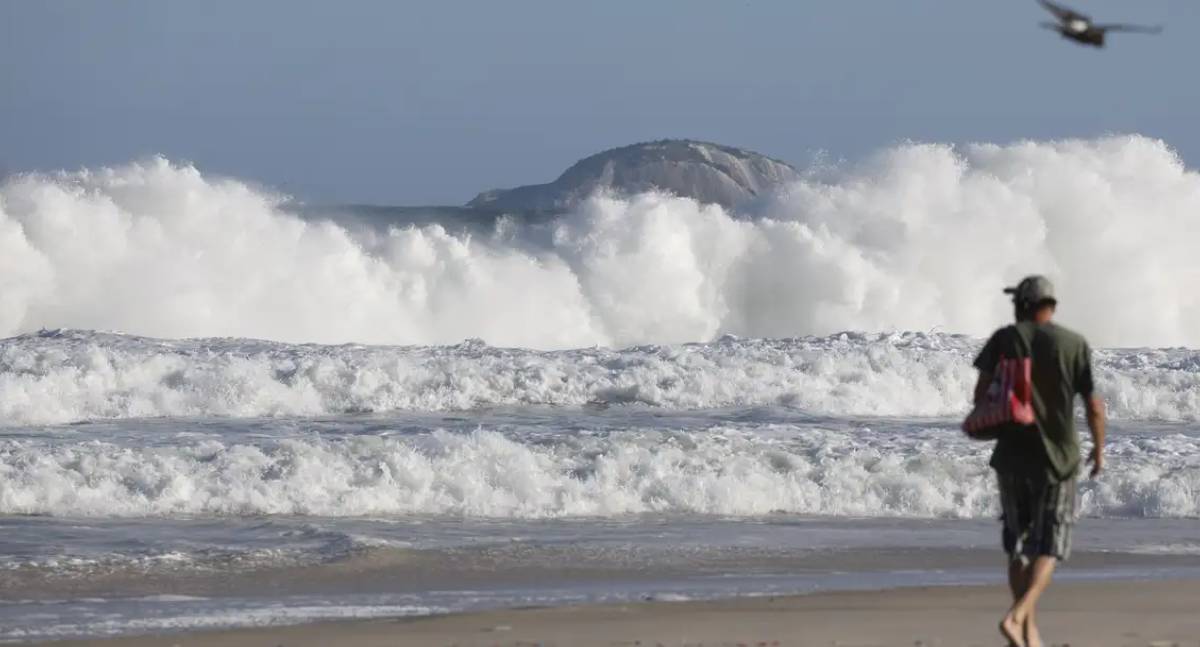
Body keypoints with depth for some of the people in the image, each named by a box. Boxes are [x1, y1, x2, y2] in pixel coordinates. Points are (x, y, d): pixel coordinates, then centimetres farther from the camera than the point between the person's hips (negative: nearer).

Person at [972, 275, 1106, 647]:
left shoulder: (1005, 339, -2)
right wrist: (1099, 449, 11)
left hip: (1012, 456, 2)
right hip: (1056, 459, -2)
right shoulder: (1074, 345, -5)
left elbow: (981, 395, -9)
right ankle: (1017, 616, -20)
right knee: (1049, 548, 4)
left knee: (1019, 545, 16)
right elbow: (1094, 407, -5)